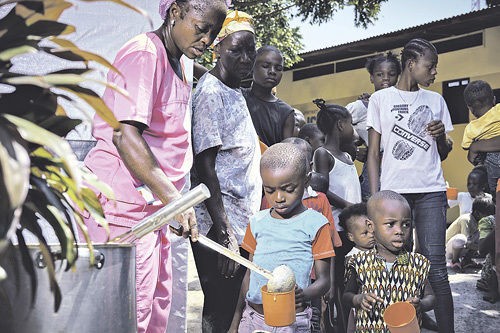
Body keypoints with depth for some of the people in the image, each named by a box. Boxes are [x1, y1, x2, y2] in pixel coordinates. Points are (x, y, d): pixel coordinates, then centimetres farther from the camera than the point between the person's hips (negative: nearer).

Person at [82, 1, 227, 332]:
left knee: (158, 304, 13)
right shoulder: (144, 53, -12)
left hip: (154, 202, 10)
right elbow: (124, 134, -24)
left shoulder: (176, 63, 18)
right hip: (124, 198, -10)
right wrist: (173, 199, -30)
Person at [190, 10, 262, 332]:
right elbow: (205, 167, -18)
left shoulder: (236, 93, 17)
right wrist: (225, 234, -23)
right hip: (221, 226, -9)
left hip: (242, 223, 9)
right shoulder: (210, 92, -11)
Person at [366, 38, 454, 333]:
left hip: (431, 191, 2)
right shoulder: (381, 99, 8)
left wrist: (442, 136, -2)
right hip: (393, 190, -2)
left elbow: (443, 155, 21)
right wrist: (374, 197, -3)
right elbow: (374, 153, 6)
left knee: (436, 268, -6)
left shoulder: (436, 100, 16)